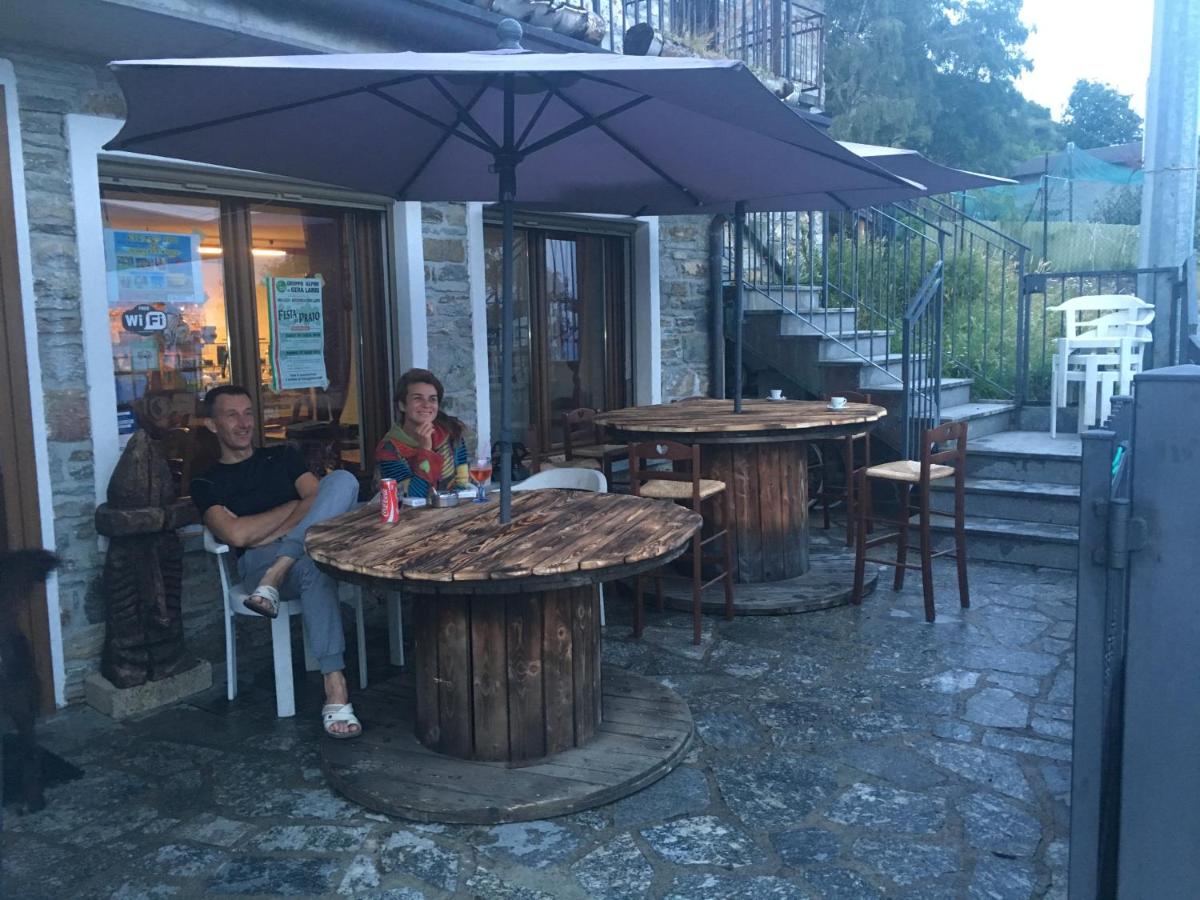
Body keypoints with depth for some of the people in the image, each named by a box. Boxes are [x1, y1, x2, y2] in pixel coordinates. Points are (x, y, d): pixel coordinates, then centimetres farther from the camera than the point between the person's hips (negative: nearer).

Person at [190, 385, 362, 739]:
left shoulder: (283, 456, 22)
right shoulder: (207, 483, 14)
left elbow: (318, 500, 4)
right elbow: (237, 535, -4)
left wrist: (268, 535, -9)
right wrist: (296, 505, 1)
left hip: (317, 545, 3)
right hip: (258, 564, -3)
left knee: (342, 479, -25)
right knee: (313, 569, -40)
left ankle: (277, 575, -32)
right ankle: (335, 689, -45)